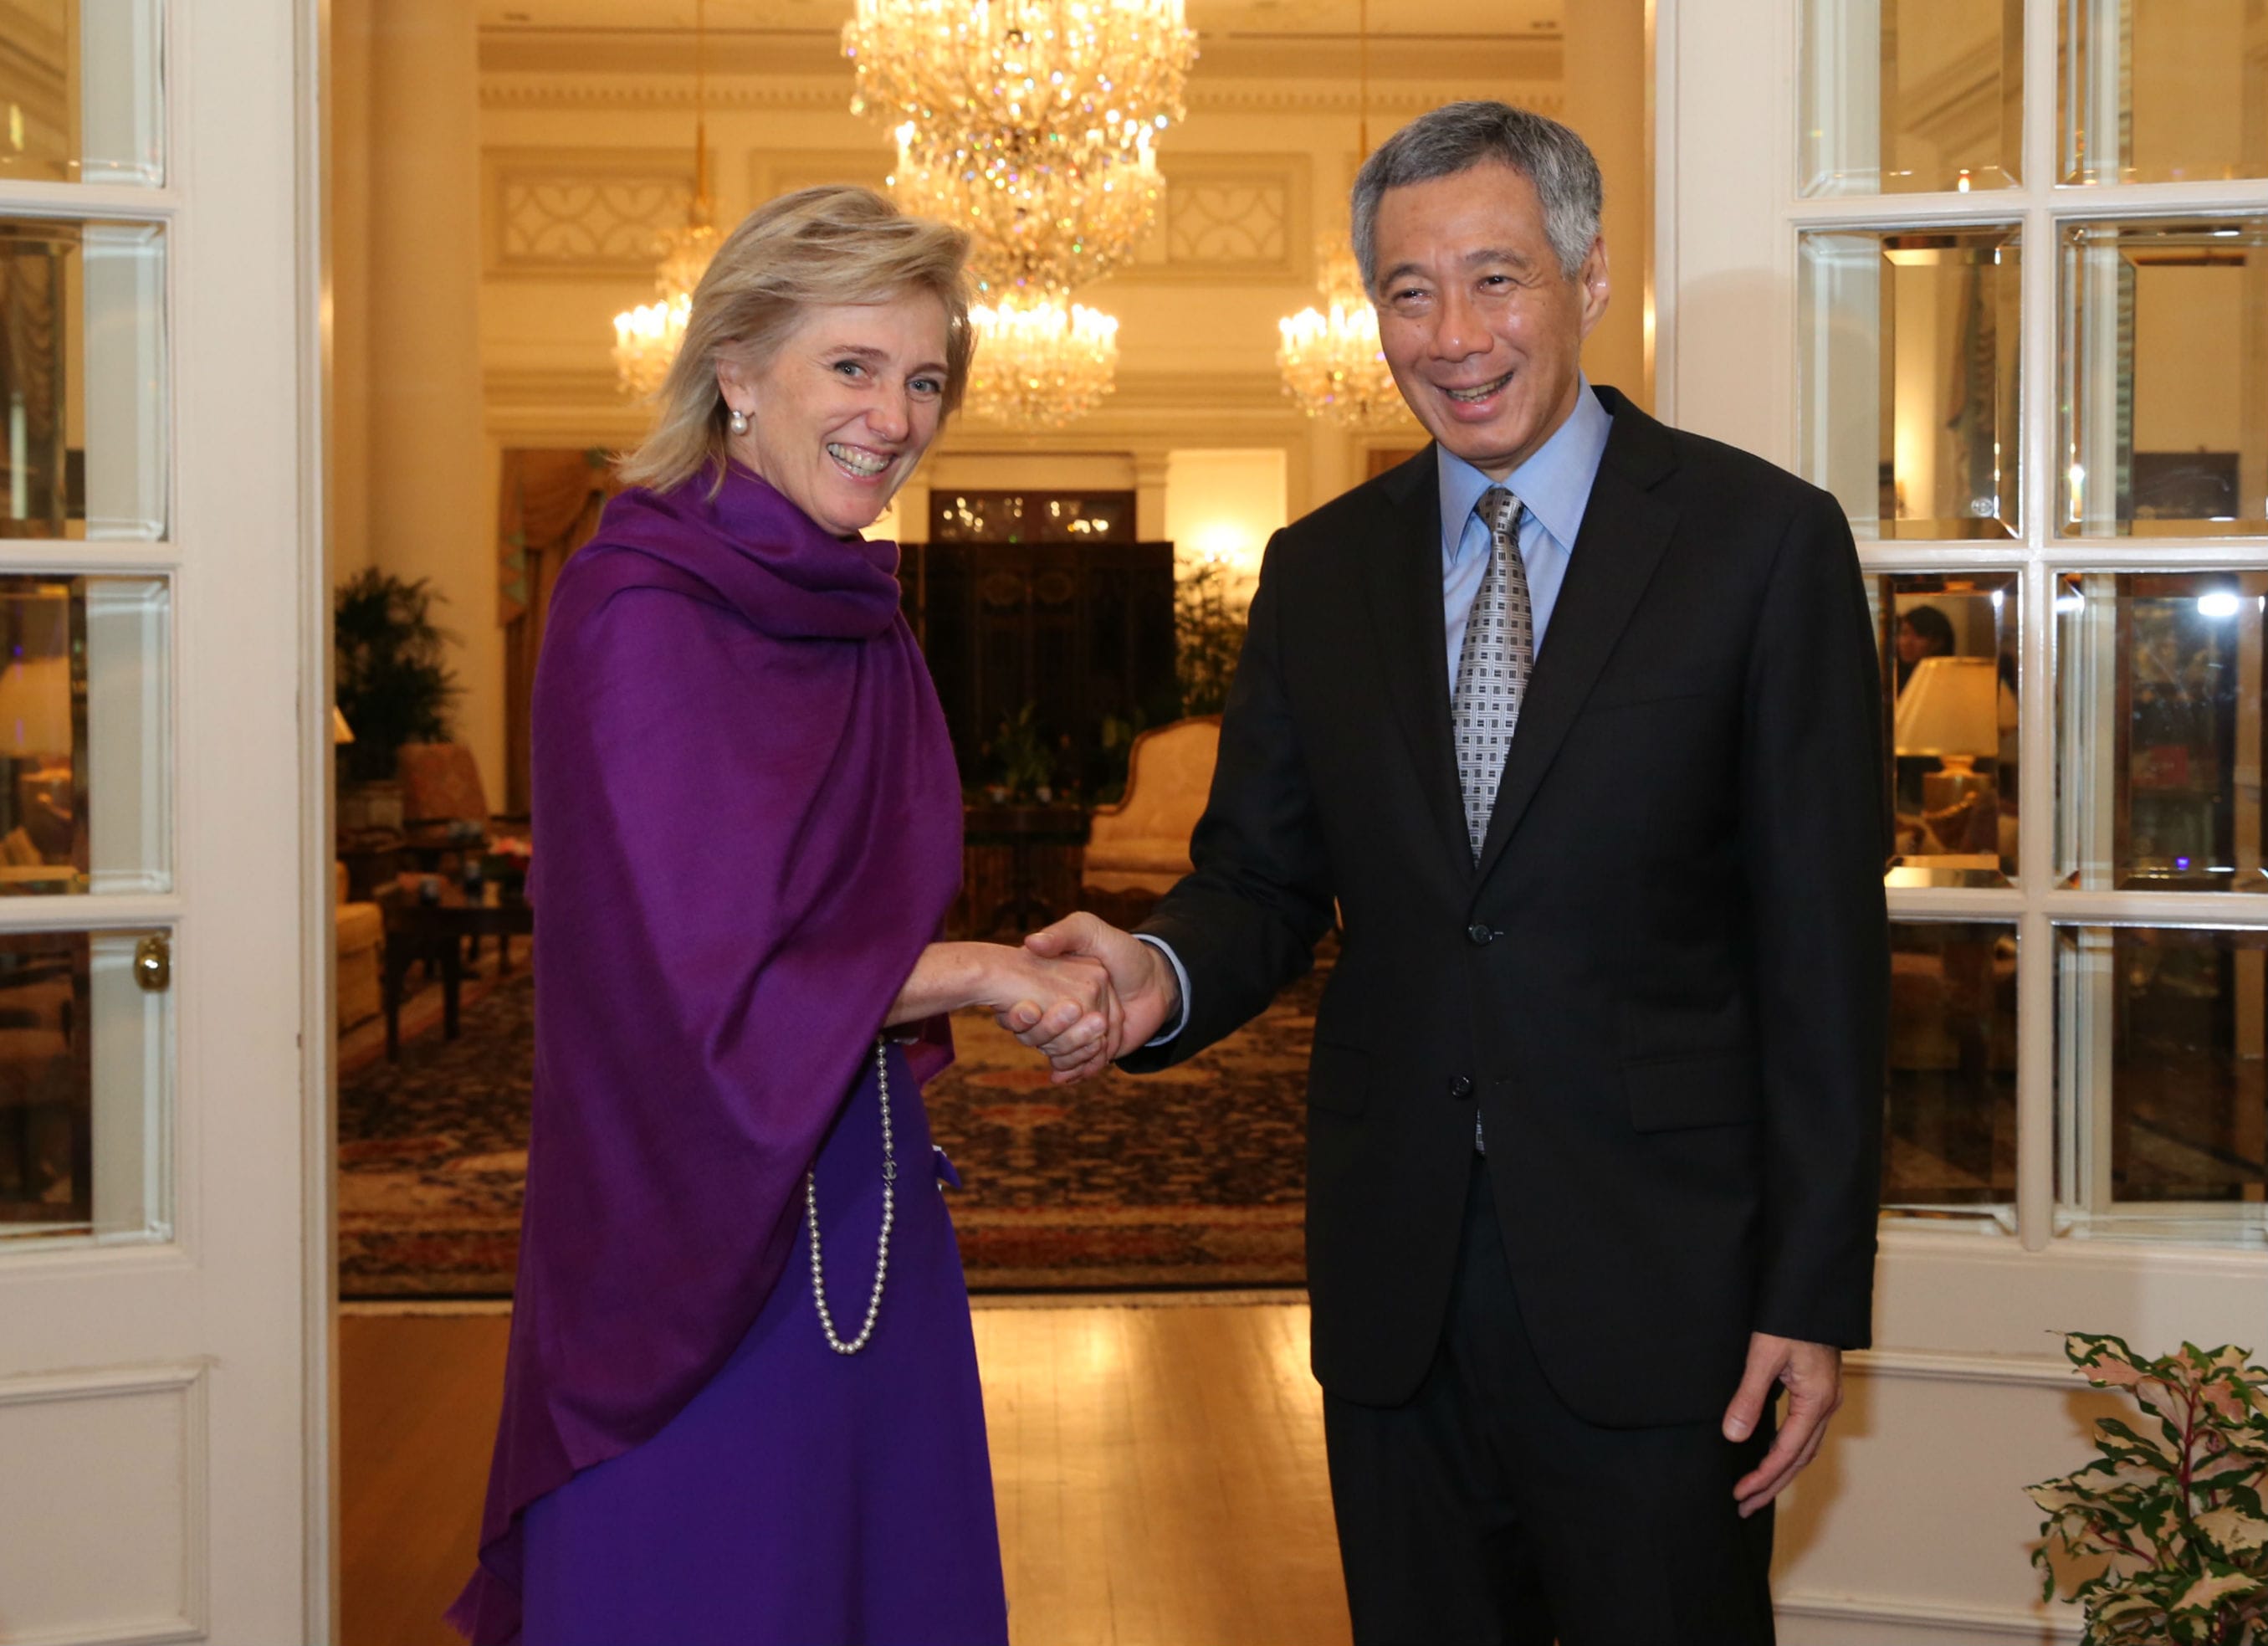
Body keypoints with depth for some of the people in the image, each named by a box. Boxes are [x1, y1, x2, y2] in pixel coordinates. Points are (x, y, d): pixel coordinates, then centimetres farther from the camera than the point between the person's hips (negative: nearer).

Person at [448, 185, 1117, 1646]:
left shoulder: (857, 618, 9)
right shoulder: (637, 614, -16)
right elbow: (698, 987, -19)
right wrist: (975, 971, -13)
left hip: (867, 1219, 8)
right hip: (697, 1243, -8)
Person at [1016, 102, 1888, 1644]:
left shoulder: (1764, 539, -5)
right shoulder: (1319, 571, 7)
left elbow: (1822, 941, -7)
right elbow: (1262, 875, 9)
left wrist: (1815, 1293, -9)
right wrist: (1165, 971, -16)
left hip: (1654, 1271, -3)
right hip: (1394, 1273, 4)